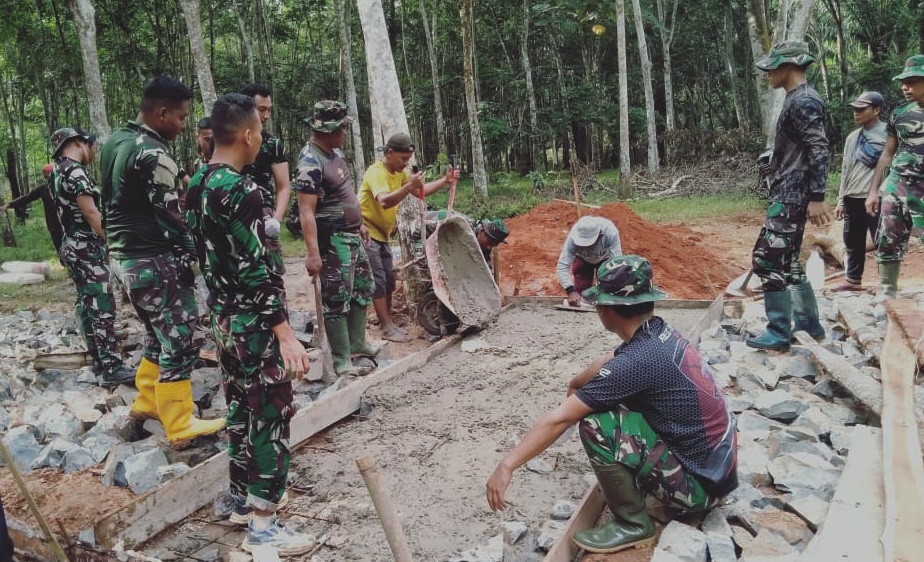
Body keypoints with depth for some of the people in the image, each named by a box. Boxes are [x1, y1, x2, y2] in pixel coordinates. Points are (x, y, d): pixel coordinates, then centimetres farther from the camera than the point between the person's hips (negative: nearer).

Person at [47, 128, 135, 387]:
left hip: (73, 247, 10)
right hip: (87, 249, -10)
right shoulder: (74, 170, -15)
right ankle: (110, 368, -8)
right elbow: (91, 212, -20)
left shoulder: (57, 172, 15)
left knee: (87, 305, 14)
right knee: (102, 307, -9)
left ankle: (99, 359, 21)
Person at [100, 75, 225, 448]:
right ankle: (180, 428, 4)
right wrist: (191, 260, -8)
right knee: (179, 344, -2)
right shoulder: (152, 154, -18)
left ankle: (147, 402, 33)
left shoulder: (115, 142, 11)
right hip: (154, 261, -10)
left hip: (122, 255, 10)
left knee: (158, 335, 22)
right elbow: (170, 218, -17)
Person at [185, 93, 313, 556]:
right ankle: (262, 525, 7)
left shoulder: (197, 185, 7)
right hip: (254, 324, -9)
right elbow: (258, 271, -24)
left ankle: (242, 496, 34)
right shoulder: (242, 192, -21)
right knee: (271, 416, 0)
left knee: (240, 408, 20)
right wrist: (285, 334, -23)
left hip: (221, 319, 9)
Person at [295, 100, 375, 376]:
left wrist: (360, 224, 24)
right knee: (337, 299, -2)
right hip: (333, 240, -10)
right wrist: (313, 254, -30)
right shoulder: (310, 162, -21)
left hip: (352, 236, 10)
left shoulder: (334, 152, 8)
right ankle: (342, 360, 7)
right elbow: (306, 212, -25)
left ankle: (356, 343, 32)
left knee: (364, 288, 18)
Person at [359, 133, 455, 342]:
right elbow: (384, 201, -39)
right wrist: (409, 186, -49)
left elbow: (421, 191, 10)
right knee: (378, 282, -9)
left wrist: (445, 181, -1)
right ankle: (388, 328, -5)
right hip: (367, 233, -9)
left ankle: (388, 323, 20)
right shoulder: (376, 172, -23)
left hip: (383, 234, 9)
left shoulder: (400, 173, 6)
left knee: (389, 280, 11)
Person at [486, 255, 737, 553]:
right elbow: (609, 364, 21)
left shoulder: (640, 360, -27)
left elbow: (560, 419, -23)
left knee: (594, 424, -20)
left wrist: (507, 465, -18)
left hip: (698, 481, -8)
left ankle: (632, 524, -2)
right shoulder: (658, 332, -2)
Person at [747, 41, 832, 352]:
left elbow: (819, 152, -20)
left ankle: (779, 333, -6)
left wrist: (817, 198, -24)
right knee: (787, 260, 15)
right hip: (787, 194, 11)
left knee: (767, 258, -11)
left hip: (792, 196, -11)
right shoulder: (796, 100, 17)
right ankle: (809, 323, 25)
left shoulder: (804, 101, -14)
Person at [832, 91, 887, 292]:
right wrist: (841, 201, 15)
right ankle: (853, 279, 27)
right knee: (852, 242, 14)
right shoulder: (852, 137, 15)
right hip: (852, 199, 7)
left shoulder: (888, 134, -5)